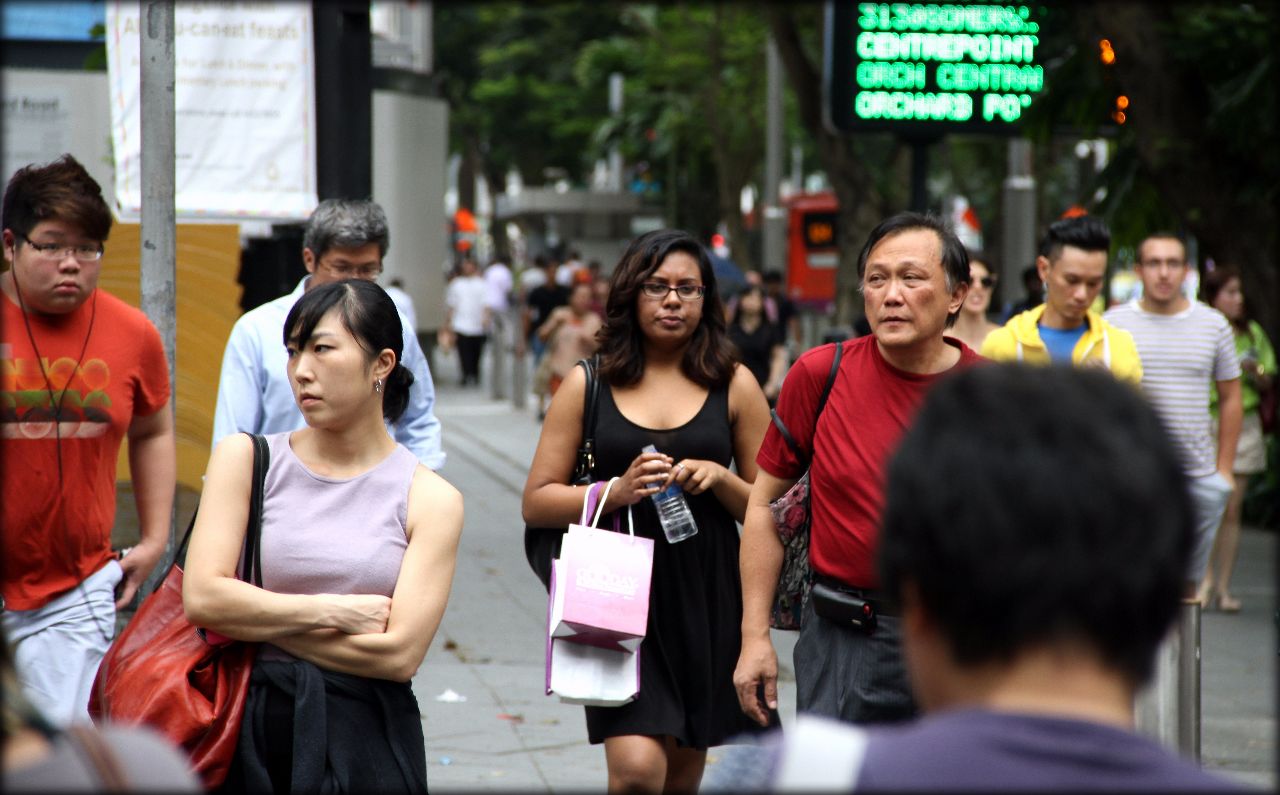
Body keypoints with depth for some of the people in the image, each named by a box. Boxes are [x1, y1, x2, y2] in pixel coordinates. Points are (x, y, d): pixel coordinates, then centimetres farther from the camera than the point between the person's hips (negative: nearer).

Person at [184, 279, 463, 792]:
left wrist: (255, 620, -9)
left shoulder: (431, 499, -1)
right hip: (252, 730, 1)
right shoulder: (245, 460, 4)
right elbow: (202, 596, -9)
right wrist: (334, 612, -9)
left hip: (365, 736, -1)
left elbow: (399, 653, -10)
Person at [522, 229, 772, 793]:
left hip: (707, 598, 2)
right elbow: (536, 502, 2)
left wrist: (720, 478, -11)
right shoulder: (588, 385, 4)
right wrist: (616, 491, -14)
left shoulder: (734, 385, 5)